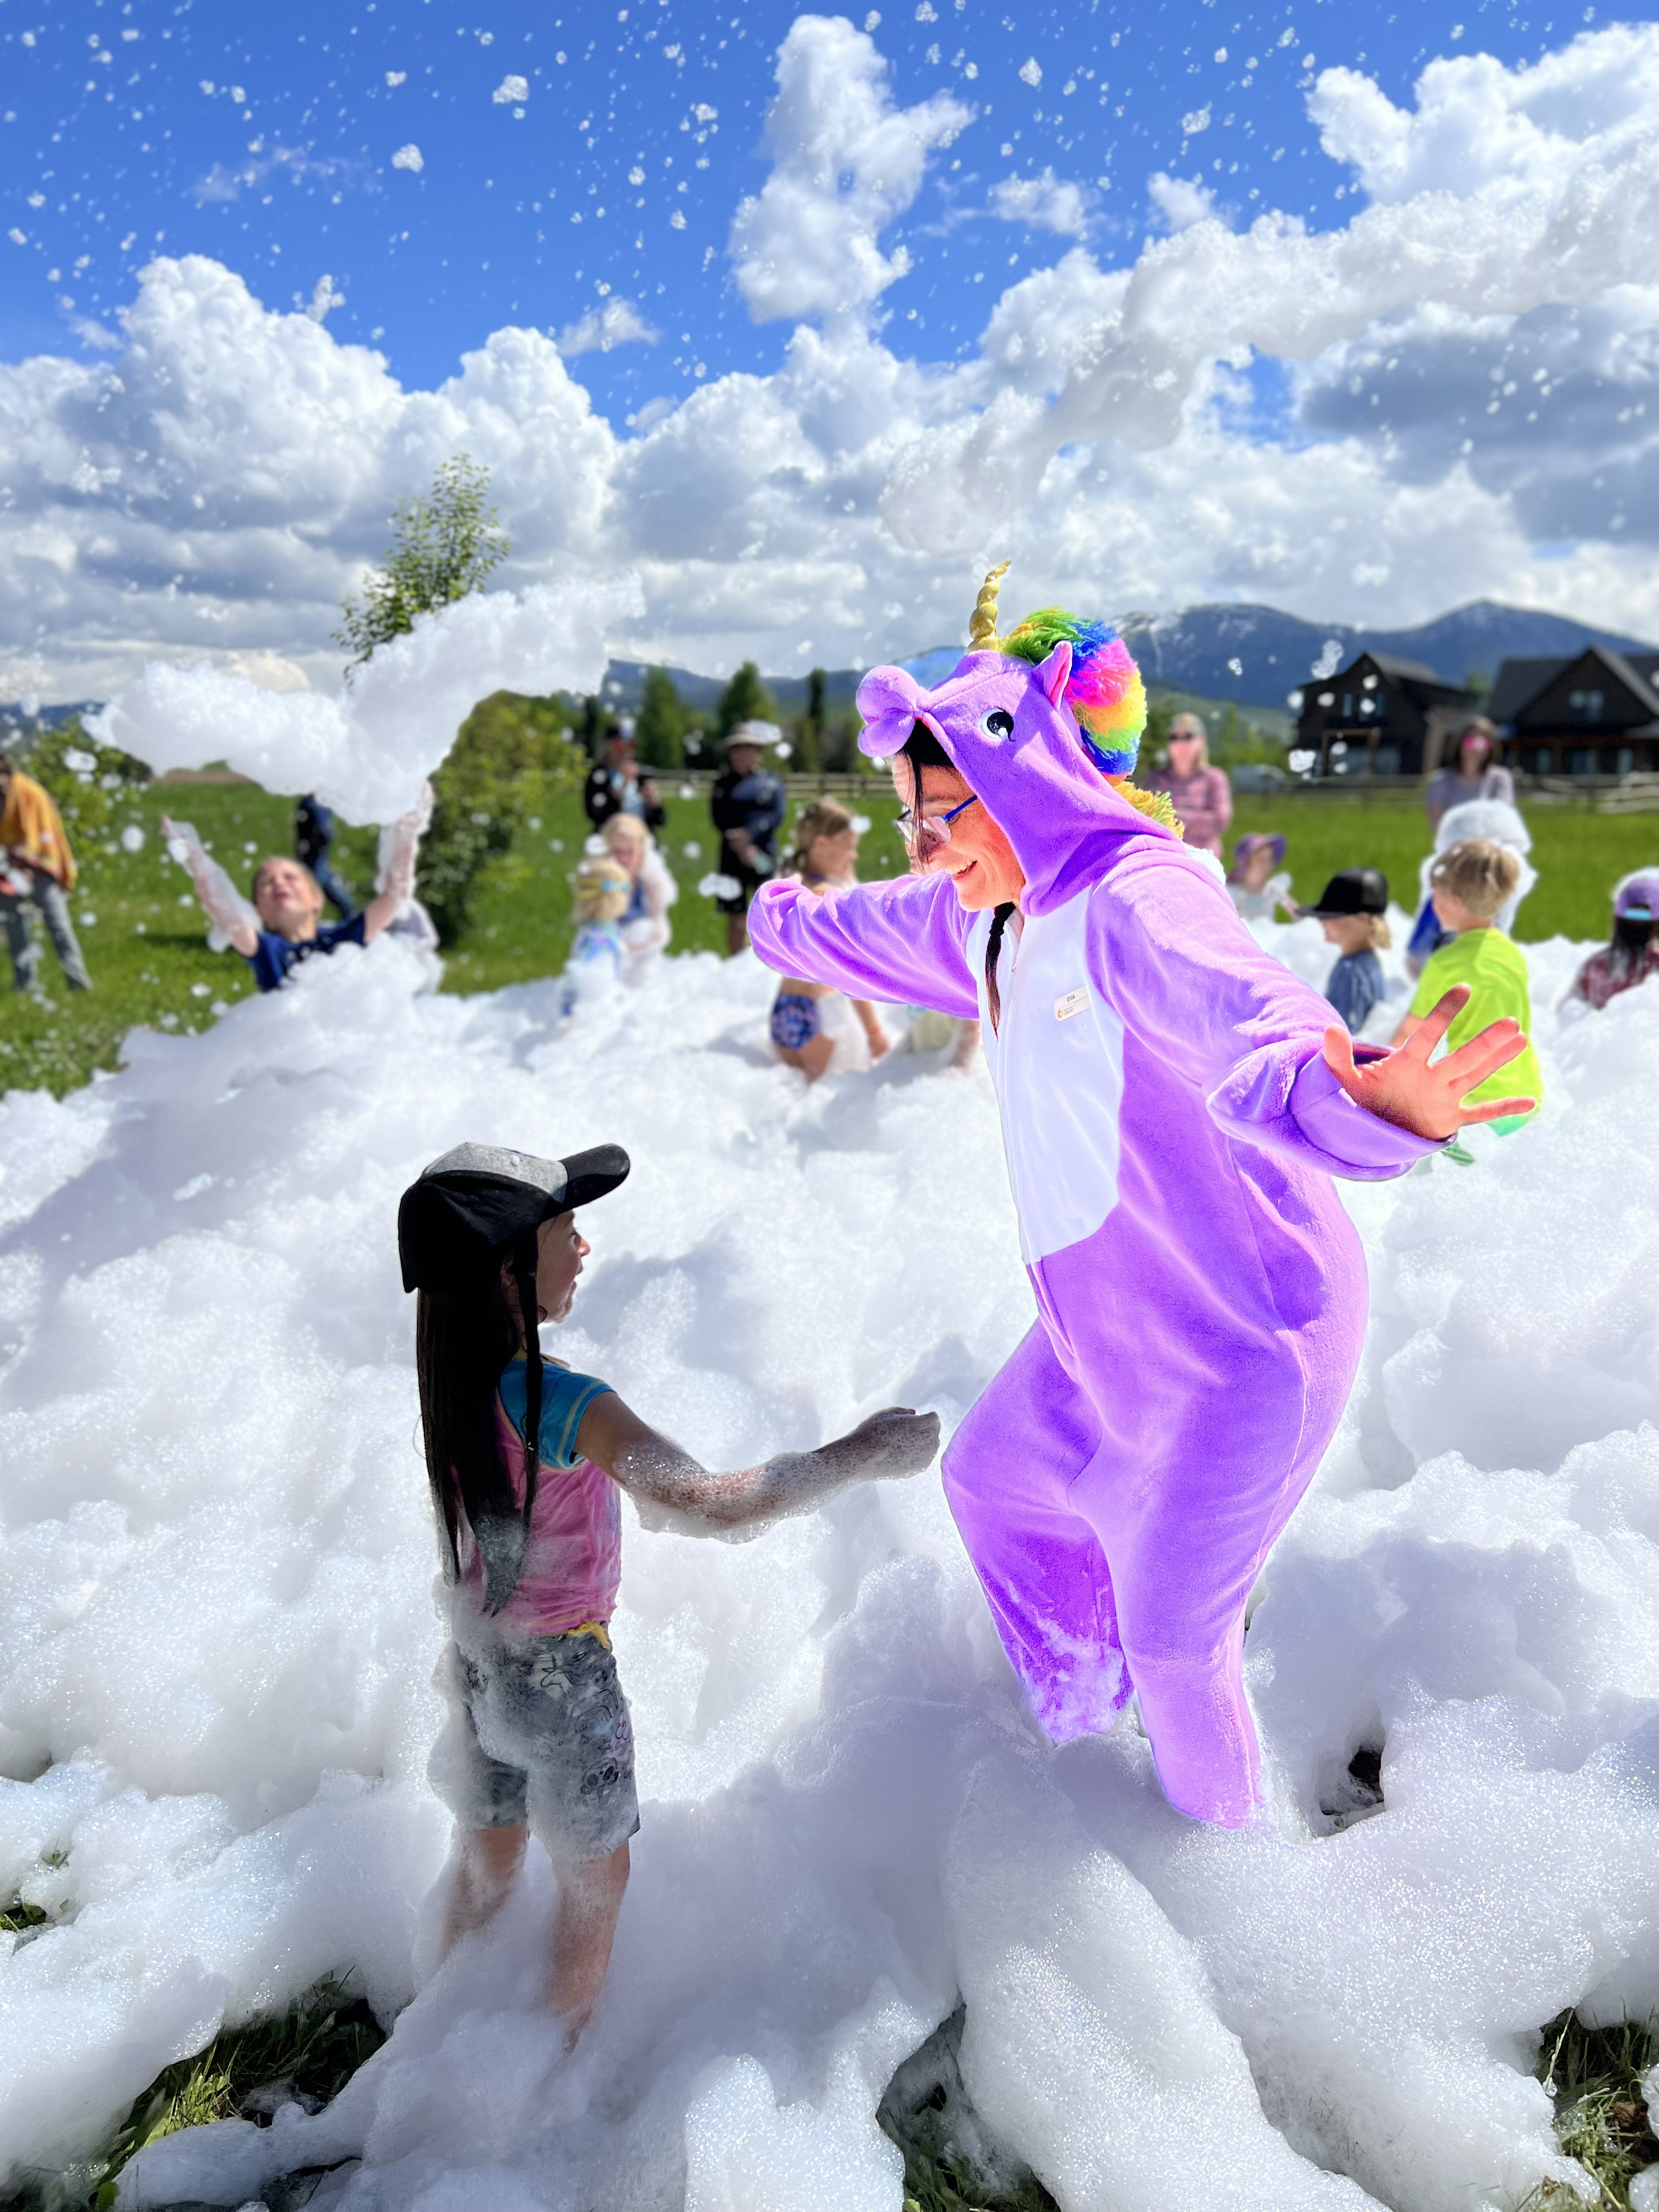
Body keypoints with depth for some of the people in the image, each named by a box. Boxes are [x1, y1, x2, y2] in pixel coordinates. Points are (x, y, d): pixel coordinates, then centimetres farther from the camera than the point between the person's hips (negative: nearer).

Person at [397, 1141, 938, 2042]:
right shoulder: (566, 1405, -34)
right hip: (562, 1673, -7)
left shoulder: (451, 1377, -10)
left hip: (476, 1657, 7)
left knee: (485, 1860, 29)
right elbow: (706, 1504, -45)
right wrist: (858, 1454, -38)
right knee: (594, 1877, 20)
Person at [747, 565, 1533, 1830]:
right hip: (1108, 1331, 10)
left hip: (1235, 1345, -9)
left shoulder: (1133, 905, -28)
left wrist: (1348, 1095, -70)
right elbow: (866, 926, 23)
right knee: (995, 1483, 28)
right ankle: (1078, 1714, 55)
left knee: (1172, 1639, 8)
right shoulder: (994, 913, 1)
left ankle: (1221, 1837, 42)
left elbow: (1250, 1018, -48)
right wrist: (781, 921, 42)